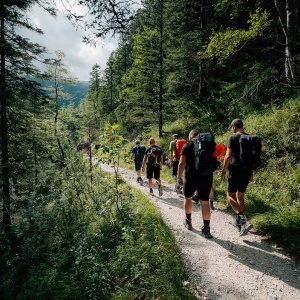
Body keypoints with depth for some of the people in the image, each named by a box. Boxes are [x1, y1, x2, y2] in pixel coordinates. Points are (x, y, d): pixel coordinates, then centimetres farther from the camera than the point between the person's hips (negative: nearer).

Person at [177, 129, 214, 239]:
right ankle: (206, 229, 7)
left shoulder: (187, 145, -4)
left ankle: (188, 221, 33)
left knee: (187, 198, 20)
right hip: (207, 177, 3)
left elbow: (182, 163, -11)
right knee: (205, 202, 7)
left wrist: (179, 177, -3)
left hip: (192, 177, -3)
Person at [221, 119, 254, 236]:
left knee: (230, 196, 1)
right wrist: (251, 172, 22)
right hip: (247, 171, 7)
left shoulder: (233, 137, -10)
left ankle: (243, 221, -15)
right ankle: (239, 222, 28)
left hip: (235, 170, -7)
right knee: (240, 195, 18)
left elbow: (228, 156, -18)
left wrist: (224, 170, -8)